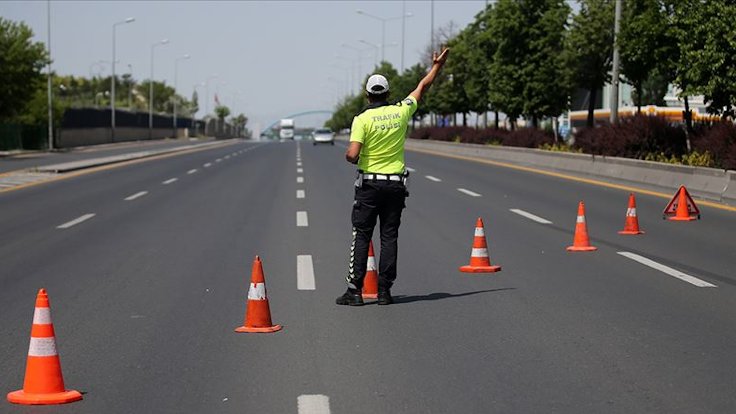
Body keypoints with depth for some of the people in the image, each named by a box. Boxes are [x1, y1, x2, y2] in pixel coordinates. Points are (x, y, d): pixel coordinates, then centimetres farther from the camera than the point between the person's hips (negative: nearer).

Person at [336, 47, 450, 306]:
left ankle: (355, 290, -3)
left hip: (369, 183, -3)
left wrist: (351, 158, 4)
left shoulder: (363, 119, -10)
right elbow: (423, 87, 16)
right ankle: (384, 290, 5)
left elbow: (352, 154, -20)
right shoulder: (401, 112, 1)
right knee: (389, 237, 6)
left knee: (362, 237, 1)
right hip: (396, 184, 3)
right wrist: (437, 66, 30)